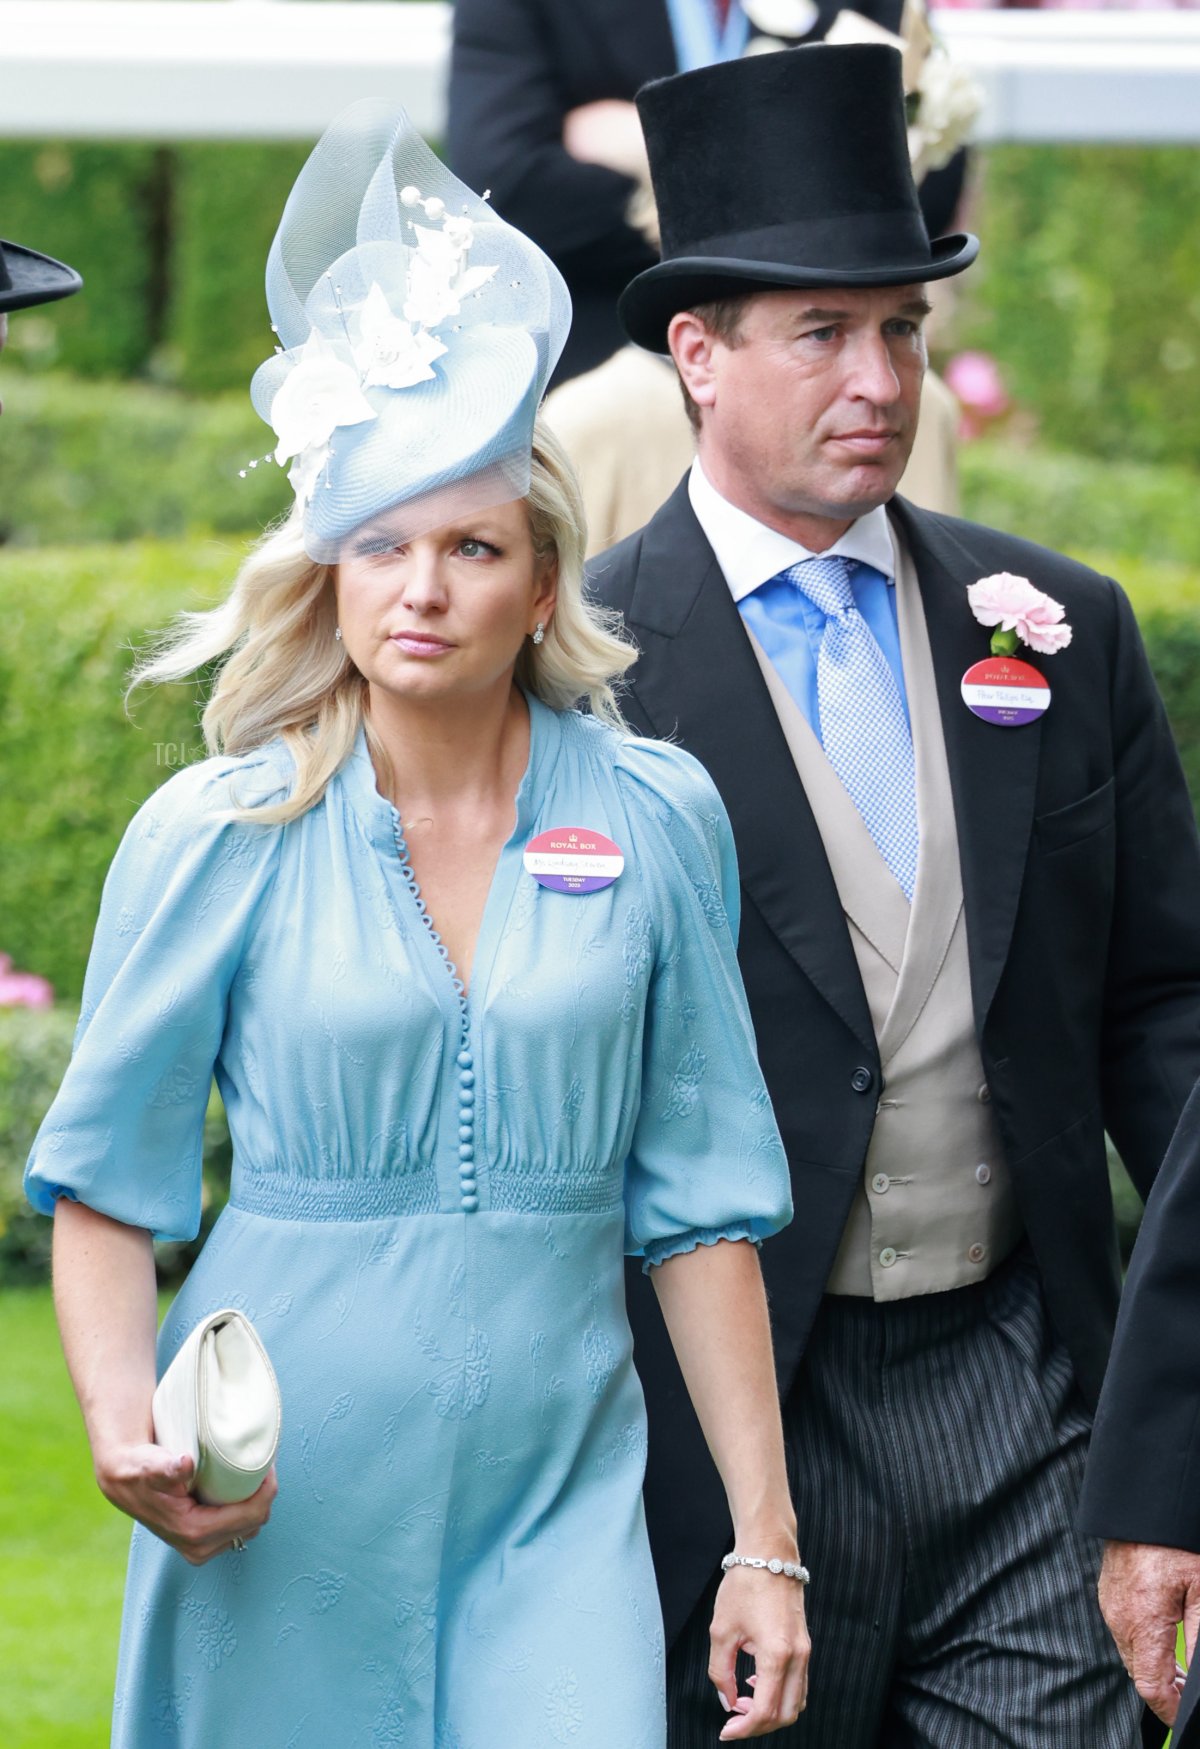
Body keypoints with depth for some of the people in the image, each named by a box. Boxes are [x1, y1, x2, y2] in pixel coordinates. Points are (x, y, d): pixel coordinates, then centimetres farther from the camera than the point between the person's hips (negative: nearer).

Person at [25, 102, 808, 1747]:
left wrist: (765, 1544, 3)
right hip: (280, 1517, -1)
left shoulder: (654, 821, 3)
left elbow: (700, 1202, 6)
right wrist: (121, 1422, -14)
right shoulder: (216, 837, -1)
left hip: (555, 1504, 1)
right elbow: (103, 1182, 4)